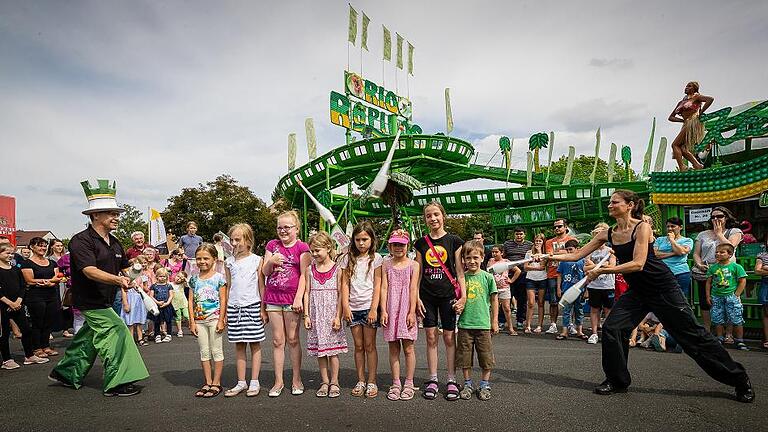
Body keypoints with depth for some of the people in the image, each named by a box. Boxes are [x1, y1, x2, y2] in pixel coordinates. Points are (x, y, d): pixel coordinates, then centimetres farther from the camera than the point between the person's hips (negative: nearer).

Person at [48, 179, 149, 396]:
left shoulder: (114, 242, 9)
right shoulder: (81, 240, -18)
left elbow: (124, 268, 20)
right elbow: (90, 271, -30)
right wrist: (118, 280, -43)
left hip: (105, 302, 9)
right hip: (90, 302, -9)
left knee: (89, 338, 20)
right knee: (116, 332, -12)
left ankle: (66, 373, 39)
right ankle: (117, 383, -4)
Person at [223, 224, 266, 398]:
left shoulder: (256, 260, -1)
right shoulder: (229, 262, 8)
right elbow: (228, 287, 12)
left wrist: (263, 308, -3)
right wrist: (225, 311, 9)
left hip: (252, 306, -3)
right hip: (234, 307, 3)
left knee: (255, 344, 3)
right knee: (239, 345, 9)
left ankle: (254, 382, 12)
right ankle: (241, 382, 18)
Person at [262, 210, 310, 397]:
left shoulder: (302, 247, -2)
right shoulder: (272, 245, 9)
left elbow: (303, 275, -6)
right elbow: (264, 272, 7)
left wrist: (299, 298, -14)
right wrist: (271, 261, -14)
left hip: (292, 299, -3)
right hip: (273, 298, 3)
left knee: (293, 340, 4)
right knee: (277, 341, 8)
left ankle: (296, 380, 17)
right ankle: (278, 381, 16)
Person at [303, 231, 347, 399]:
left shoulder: (337, 269, -4)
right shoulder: (310, 270, 5)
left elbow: (340, 294, -5)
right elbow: (307, 292, 6)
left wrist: (338, 316, -11)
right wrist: (306, 315, 0)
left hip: (331, 313, -3)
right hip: (316, 314, 3)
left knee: (332, 349, 2)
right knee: (319, 349, 8)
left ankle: (334, 382, 14)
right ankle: (324, 382, 19)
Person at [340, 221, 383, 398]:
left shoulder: (376, 258, -1)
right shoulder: (348, 259, 7)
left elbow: (377, 285, -4)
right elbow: (345, 284, 4)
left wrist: (374, 309, -10)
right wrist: (345, 307, -3)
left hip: (369, 307, -3)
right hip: (353, 308, 3)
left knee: (369, 345, 3)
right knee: (358, 346, 10)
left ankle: (372, 382, 12)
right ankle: (361, 381, 18)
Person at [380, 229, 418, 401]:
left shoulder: (413, 265, 1)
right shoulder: (386, 264, 5)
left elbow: (413, 289, -3)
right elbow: (384, 288, 1)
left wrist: (412, 312, -9)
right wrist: (383, 310, -6)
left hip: (406, 310, -2)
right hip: (391, 310, 2)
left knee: (408, 348, 3)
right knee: (393, 349, 7)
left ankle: (408, 383, 15)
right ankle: (396, 383, 17)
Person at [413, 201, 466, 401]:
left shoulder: (454, 241, 0)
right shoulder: (421, 243, 6)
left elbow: (459, 271, -1)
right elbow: (418, 272, 7)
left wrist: (463, 296, -7)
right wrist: (416, 297, 1)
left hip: (448, 294, -2)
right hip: (427, 295, 2)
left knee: (449, 337, 4)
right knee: (431, 337, 6)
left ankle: (451, 380, 14)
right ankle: (432, 379, 16)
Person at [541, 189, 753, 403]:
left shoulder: (642, 227, -17)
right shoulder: (608, 234, 0)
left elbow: (638, 264, -26)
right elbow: (577, 255, 0)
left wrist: (602, 270, -29)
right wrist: (553, 256, -13)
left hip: (662, 287, -6)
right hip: (637, 291, 6)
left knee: (692, 335, 2)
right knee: (611, 328, -7)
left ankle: (739, 379, 21)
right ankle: (617, 381, 8)